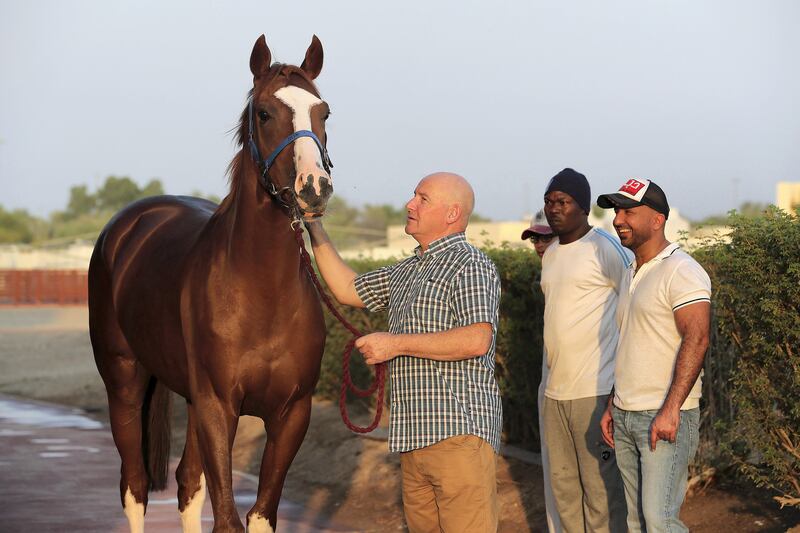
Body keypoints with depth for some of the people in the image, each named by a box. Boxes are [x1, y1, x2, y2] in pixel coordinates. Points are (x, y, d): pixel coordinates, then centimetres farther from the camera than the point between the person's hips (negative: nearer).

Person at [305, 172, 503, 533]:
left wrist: (396, 344, -15)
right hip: (413, 436, 9)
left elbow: (476, 340, -20)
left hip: (459, 434, -9)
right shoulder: (406, 273, 22)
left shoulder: (470, 266, -7)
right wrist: (314, 229, 23)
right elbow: (348, 289, 30)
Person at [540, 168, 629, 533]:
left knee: (601, 490, -6)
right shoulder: (550, 254, 16)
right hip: (556, 391, 8)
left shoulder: (605, 249, -10)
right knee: (564, 487, 11)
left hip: (596, 393, -8)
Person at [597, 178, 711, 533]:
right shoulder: (632, 274, 18)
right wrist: (613, 406, 18)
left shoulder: (680, 271, -11)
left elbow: (696, 339, -21)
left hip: (666, 420, -9)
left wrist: (670, 409, -26)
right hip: (625, 419, 9)